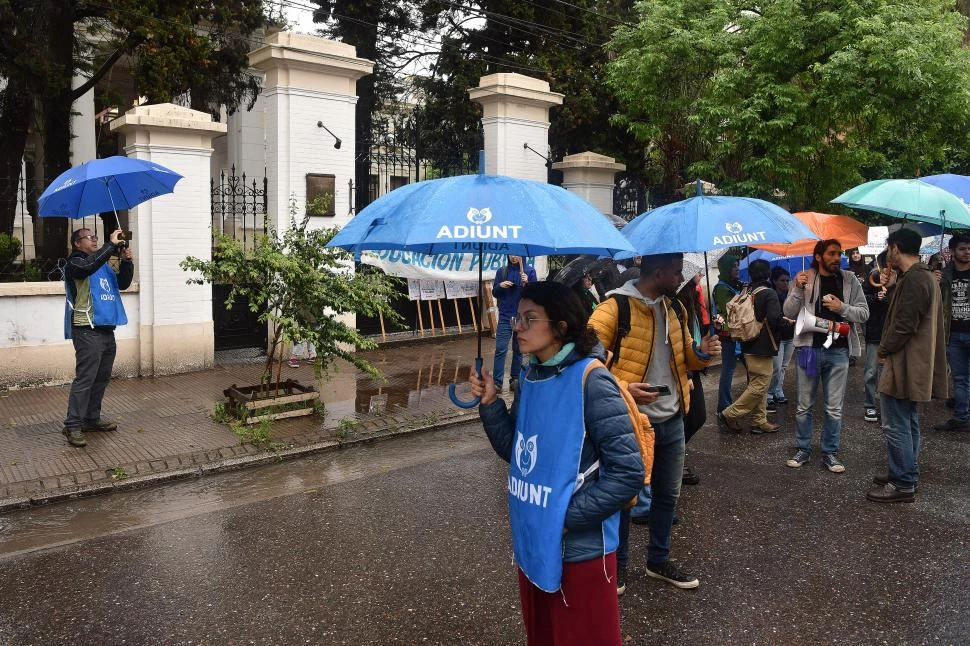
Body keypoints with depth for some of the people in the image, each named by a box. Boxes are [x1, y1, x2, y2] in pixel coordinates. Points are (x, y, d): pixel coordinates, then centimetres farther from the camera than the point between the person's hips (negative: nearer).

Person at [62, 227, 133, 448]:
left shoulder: (104, 265, 20)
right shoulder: (75, 263, -3)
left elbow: (123, 283, 14)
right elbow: (88, 266, -26)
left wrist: (126, 261, -2)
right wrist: (112, 245, -24)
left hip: (107, 330, 8)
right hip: (88, 332, -8)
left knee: (101, 378, 13)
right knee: (84, 379, -11)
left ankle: (92, 418, 22)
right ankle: (73, 425, -8)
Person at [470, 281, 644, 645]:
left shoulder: (590, 380, -19)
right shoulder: (529, 377, 3)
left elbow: (628, 472, -20)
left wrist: (568, 517, -19)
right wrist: (490, 405, -4)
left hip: (579, 551, -7)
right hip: (531, 545, 7)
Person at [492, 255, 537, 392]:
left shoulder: (530, 271, -2)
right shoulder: (502, 271, 5)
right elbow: (495, 293, 8)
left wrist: (526, 283, -23)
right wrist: (500, 286, -12)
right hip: (505, 316, 1)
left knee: (518, 349, 9)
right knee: (500, 349, -5)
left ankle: (515, 379, 18)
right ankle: (497, 381, -4)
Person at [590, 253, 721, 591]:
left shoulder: (674, 308, 7)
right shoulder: (613, 309, -18)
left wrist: (700, 353, -4)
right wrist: (623, 389, -27)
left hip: (671, 421, 7)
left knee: (667, 493, 19)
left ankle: (659, 560, 38)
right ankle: (617, 563, 28)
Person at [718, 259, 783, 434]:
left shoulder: (746, 293, 6)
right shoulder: (769, 294, -15)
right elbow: (775, 320, -24)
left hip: (748, 346, 8)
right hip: (763, 347, -8)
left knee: (756, 384, 15)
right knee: (760, 386, -1)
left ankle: (758, 421, 20)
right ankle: (729, 414, -1)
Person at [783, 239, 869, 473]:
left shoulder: (850, 280, 2)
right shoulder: (805, 278, -1)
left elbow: (864, 313, 2)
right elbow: (789, 313, -4)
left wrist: (843, 308, -15)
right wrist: (798, 289, -18)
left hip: (838, 351, 1)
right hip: (809, 348, -1)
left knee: (834, 409, 7)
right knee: (804, 406, 8)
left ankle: (830, 452, 19)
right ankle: (803, 449, 22)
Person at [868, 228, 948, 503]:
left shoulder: (913, 279, -19)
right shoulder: (925, 276, 14)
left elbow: (903, 325, -21)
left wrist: (883, 349, -9)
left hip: (904, 364, -11)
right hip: (914, 364, 11)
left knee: (896, 426, -4)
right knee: (908, 423, 18)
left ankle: (902, 484, 2)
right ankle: (908, 475, 28)